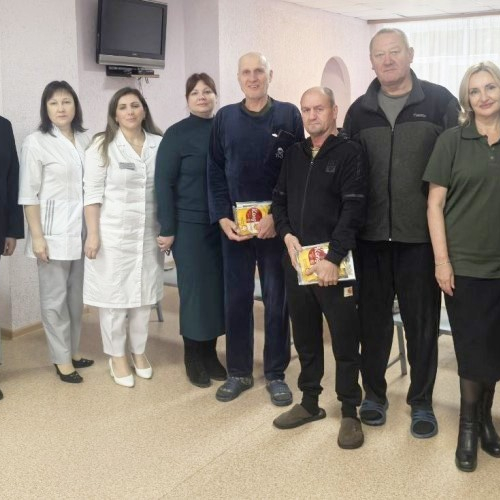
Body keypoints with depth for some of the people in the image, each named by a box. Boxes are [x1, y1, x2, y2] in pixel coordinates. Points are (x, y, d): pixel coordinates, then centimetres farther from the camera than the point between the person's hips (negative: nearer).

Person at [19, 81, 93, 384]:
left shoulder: (86, 140, 6)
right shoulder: (36, 143, -6)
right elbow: (29, 195, -7)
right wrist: (37, 236, -11)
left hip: (82, 231, 4)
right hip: (54, 232, -4)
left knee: (77, 296, 14)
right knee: (55, 298, 5)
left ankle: (74, 350, 29)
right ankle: (62, 359, 17)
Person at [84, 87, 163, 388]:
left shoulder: (159, 144, 2)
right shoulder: (102, 145, -4)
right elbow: (92, 193, -6)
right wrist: (93, 234, -11)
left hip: (149, 233, 3)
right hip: (113, 233, -3)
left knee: (144, 295, 12)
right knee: (114, 296, 5)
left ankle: (139, 352, 29)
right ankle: (117, 357, 21)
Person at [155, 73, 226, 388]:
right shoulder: (177, 134, -4)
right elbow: (163, 182, -6)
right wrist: (167, 229, -10)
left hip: (223, 224, 4)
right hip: (190, 225, -3)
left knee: (219, 288, 8)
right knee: (195, 290, 3)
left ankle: (210, 353, 23)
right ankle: (193, 357, 19)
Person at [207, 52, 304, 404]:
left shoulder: (289, 115, 1)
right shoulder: (224, 118, 7)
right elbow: (215, 173, 6)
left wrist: (277, 216, -12)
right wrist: (223, 218, -5)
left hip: (276, 224, -2)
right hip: (234, 224, 2)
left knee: (277, 300, 6)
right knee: (237, 299, 7)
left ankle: (276, 374, 19)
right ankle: (239, 372, 22)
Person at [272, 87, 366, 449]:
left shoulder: (349, 153, -5)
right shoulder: (294, 154, 14)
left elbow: (353, 210, -13)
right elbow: (279, 199, 17)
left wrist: (333, 258, -19)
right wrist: (287, 235, -2)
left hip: (335, 263, -5)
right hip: (297, 260, 6)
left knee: (345, 339, 2)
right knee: (305, 336, 14)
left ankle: (350, 412, 16)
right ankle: (310, 402, 29)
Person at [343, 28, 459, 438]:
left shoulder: (440, 102, 0)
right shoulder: (360, 111, 9)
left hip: (422, 234, -2)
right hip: (371, 234, 3)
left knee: (422, 320, 8)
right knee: (373, 317, 12)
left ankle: (422, 402, 23)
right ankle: (374, 393, 28)